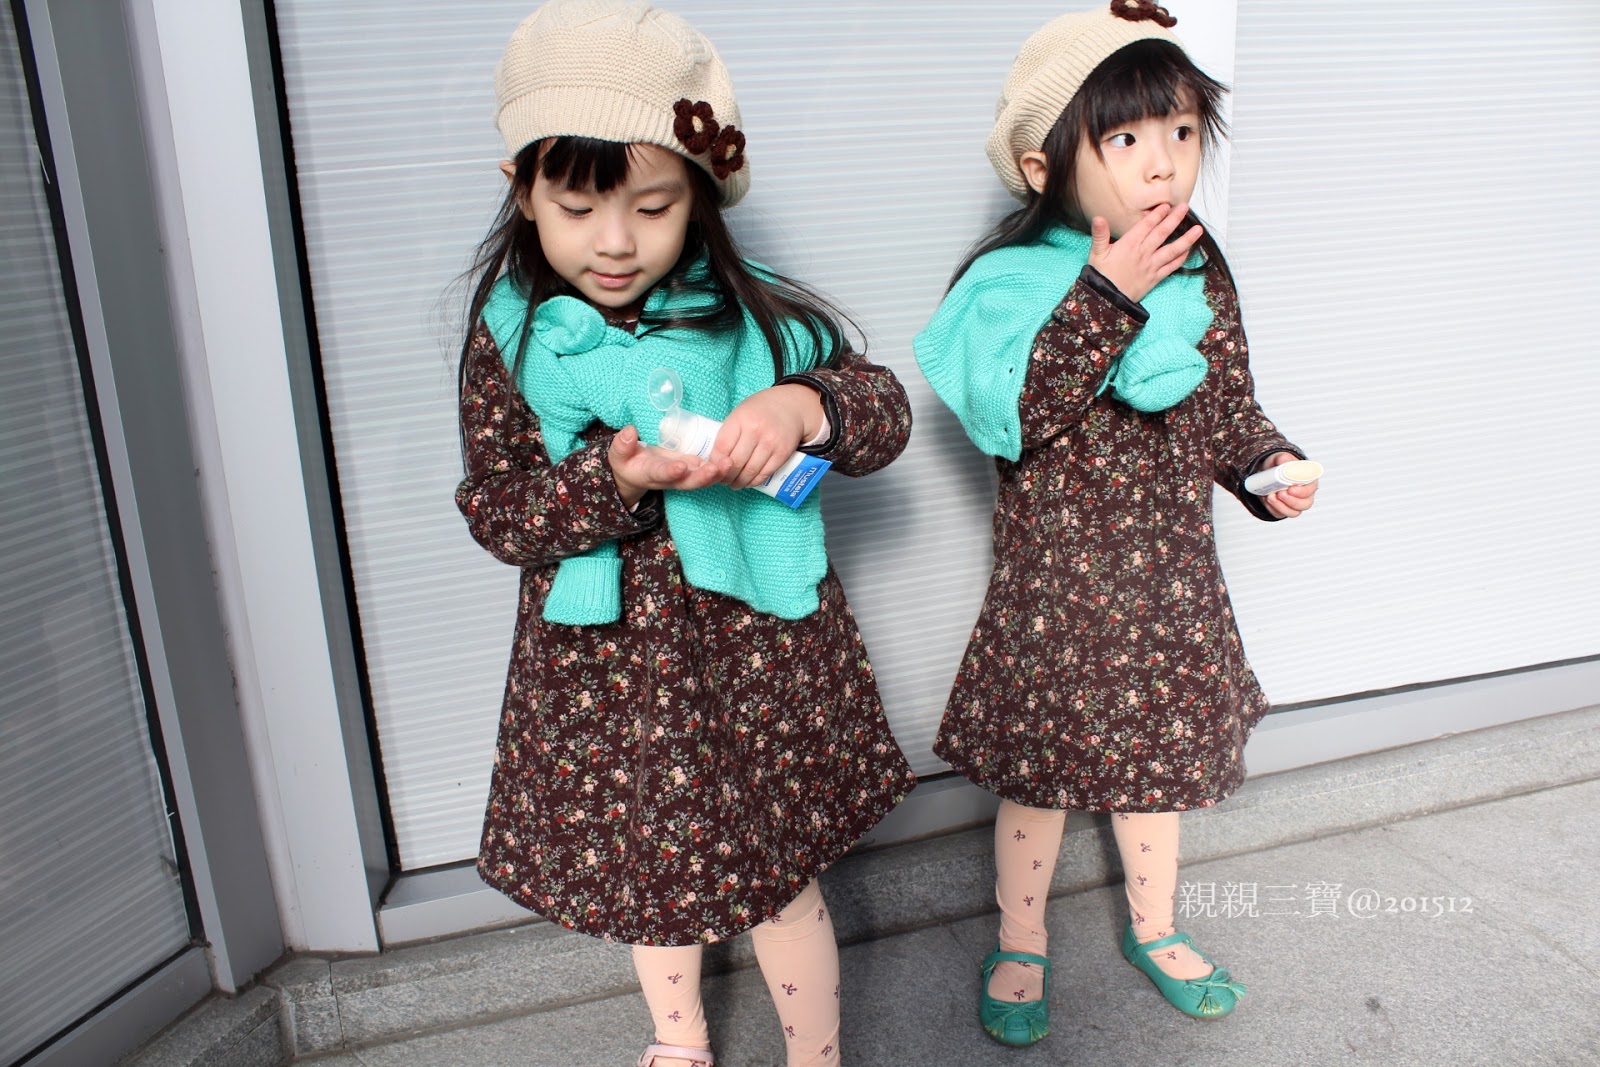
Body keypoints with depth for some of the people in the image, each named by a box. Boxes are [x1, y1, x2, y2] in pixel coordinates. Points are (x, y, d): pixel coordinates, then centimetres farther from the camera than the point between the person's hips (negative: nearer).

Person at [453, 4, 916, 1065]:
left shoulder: (758, 319, -9)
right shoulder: (513, 342, -7)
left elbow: (886, 411, -7)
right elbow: (494, 509, -8)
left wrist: (806, 407, -29)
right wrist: (611, 480, -27)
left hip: (756, 653, -1)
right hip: (604, 660, 2)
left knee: (777, 875, 11)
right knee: (645, 856, 23)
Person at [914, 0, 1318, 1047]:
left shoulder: (1201, 273, 1)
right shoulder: (1018, 282, -16)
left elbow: (1227, 409, 11)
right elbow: (1015, 418, -30)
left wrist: (1268, 464, -8)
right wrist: (1107, 297, -32)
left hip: (1170, 571, 5)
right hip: (1055, 577, -4)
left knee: (1160, 750, 21)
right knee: (1041, 767, 11)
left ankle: (1153, 926, 46)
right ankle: (1022, 943, 36)